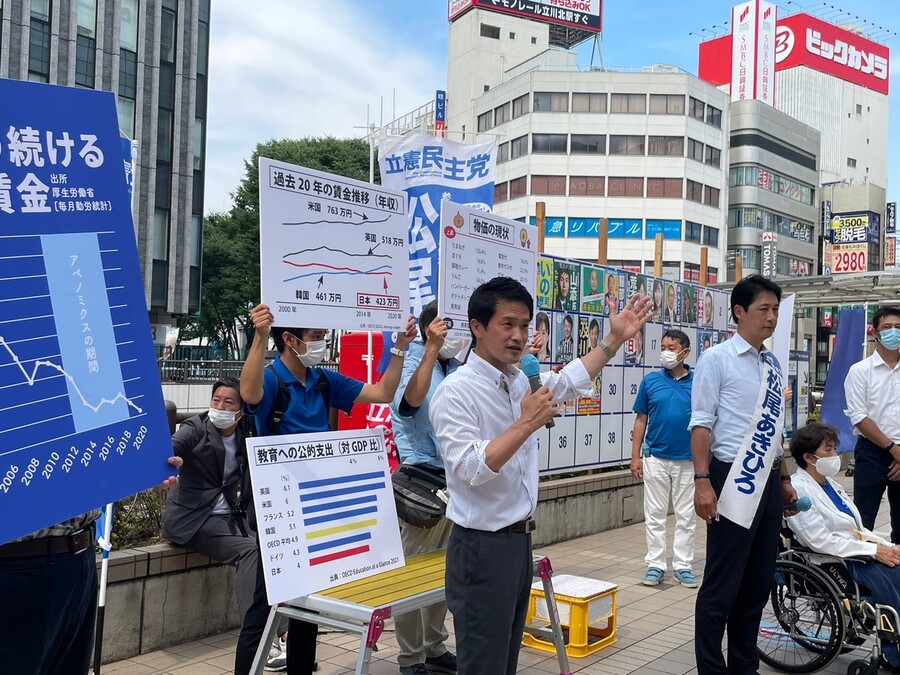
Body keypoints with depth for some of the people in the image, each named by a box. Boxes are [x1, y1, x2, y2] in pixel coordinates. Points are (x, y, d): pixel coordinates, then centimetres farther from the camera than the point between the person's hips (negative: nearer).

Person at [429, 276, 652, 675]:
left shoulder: (521, 381, 6)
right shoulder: (456, 392, -18)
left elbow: (569, 382, 25)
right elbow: (471, 469, -27)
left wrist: (615, 339, 20)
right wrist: (527, 424, -28)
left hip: (519, 539, 8)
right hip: (481, 547, -8)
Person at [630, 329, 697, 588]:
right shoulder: (650, 380, 0)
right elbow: (641, 420, 3)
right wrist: (635, 456, -1)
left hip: (688, 460, 0)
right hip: (655, 457, 0)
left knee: (686, 516, 9)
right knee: (655, 515, 6)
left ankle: (683, 566, 19)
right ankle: (655, 564, 15)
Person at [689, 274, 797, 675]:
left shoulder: (773, 364, 13)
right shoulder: (717, 359, -7)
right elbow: (701, 423, -12)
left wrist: (784, 480, 20)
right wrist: (702, 481, -18)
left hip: (767, 483, 7)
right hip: (733, 481, -7)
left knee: (759, 583, 14)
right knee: (722, 586, -2)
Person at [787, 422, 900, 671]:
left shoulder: (829, 482, 17)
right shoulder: (798, 489, -10)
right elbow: (821, 541, -16)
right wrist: (874, 550, -15)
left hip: (861, 552, 8)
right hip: (839, 562, -8)